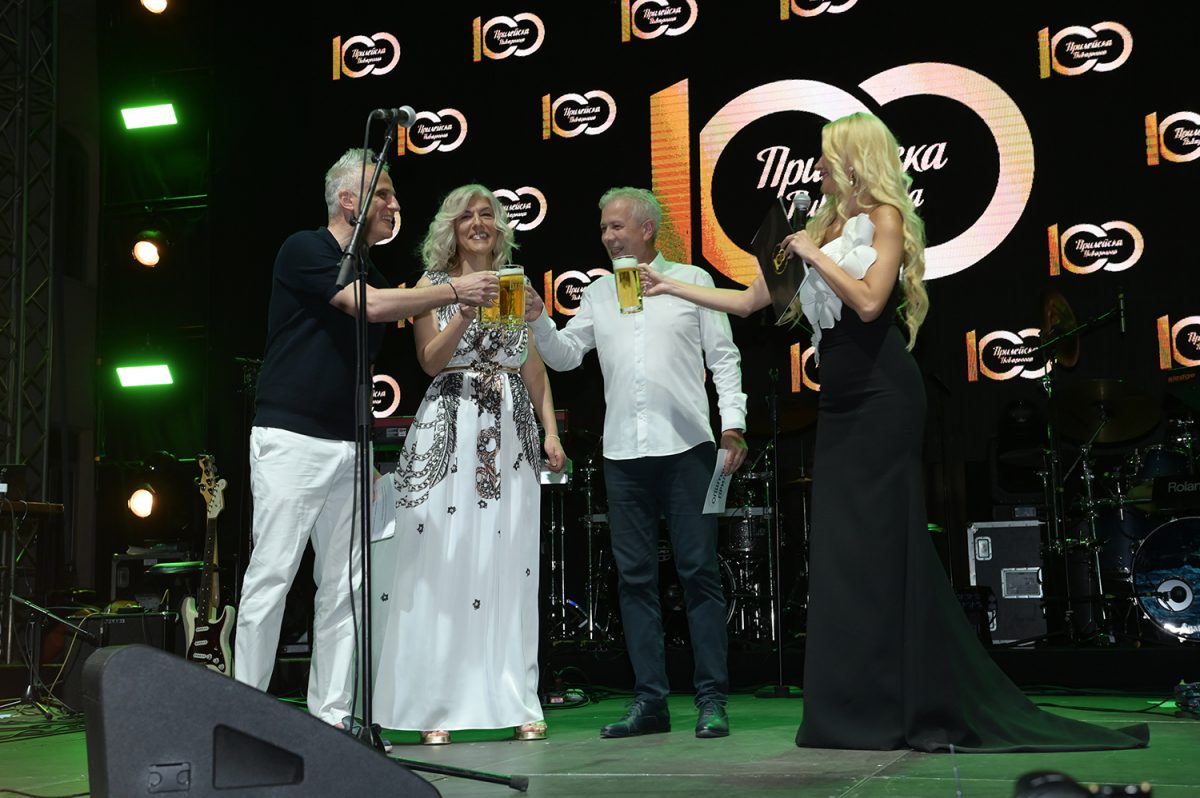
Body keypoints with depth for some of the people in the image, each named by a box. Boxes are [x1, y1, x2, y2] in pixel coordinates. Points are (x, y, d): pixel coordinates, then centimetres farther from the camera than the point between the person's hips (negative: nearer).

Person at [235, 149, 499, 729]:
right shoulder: (305, 251, -5)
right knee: (271, 575, -7)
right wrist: (455, 290, -13)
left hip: (347, 446, 8)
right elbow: (370, 306, -17)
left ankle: (332, 718, 9)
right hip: (291, 440, -7)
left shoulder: (373, 272, 17)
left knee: (343, 586, 5)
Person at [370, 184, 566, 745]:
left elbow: (535, 368, 14)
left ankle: (516, 705, 5)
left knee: (509, 568, 1)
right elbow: (431, 360, -3)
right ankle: (435, 707, -2)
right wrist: (467, 311, -16)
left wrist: (550, 431, 5)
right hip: (449, 431, -3)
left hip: (511, 433, 3)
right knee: (444, 566, -6)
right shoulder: (434, 285, 7)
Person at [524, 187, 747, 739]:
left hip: (685, 445, -4)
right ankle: (650, 700, 10)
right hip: (623, 450, 4)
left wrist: (733, 423, -6)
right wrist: (537, 322, -5)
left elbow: (723, 357, 4)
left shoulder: (691, 280, 7)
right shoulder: (599, 294, 16)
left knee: (699, 570, -3)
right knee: (634, 575, 4)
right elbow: (565, 355, 13)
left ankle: (712, 700, 1)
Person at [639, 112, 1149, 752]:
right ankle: (854, 713, 9)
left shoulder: (886, 217, -1)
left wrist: (815, 256, -8)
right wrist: (673, 288, 22)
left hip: (882, 399, -7)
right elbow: (749, 300, 22)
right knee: (839, 548, 4)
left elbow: (869, 300, -16)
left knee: (882, 544, -8)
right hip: (839, 404, 7)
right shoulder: (822, 227, 19)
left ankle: (916, 710, -2)